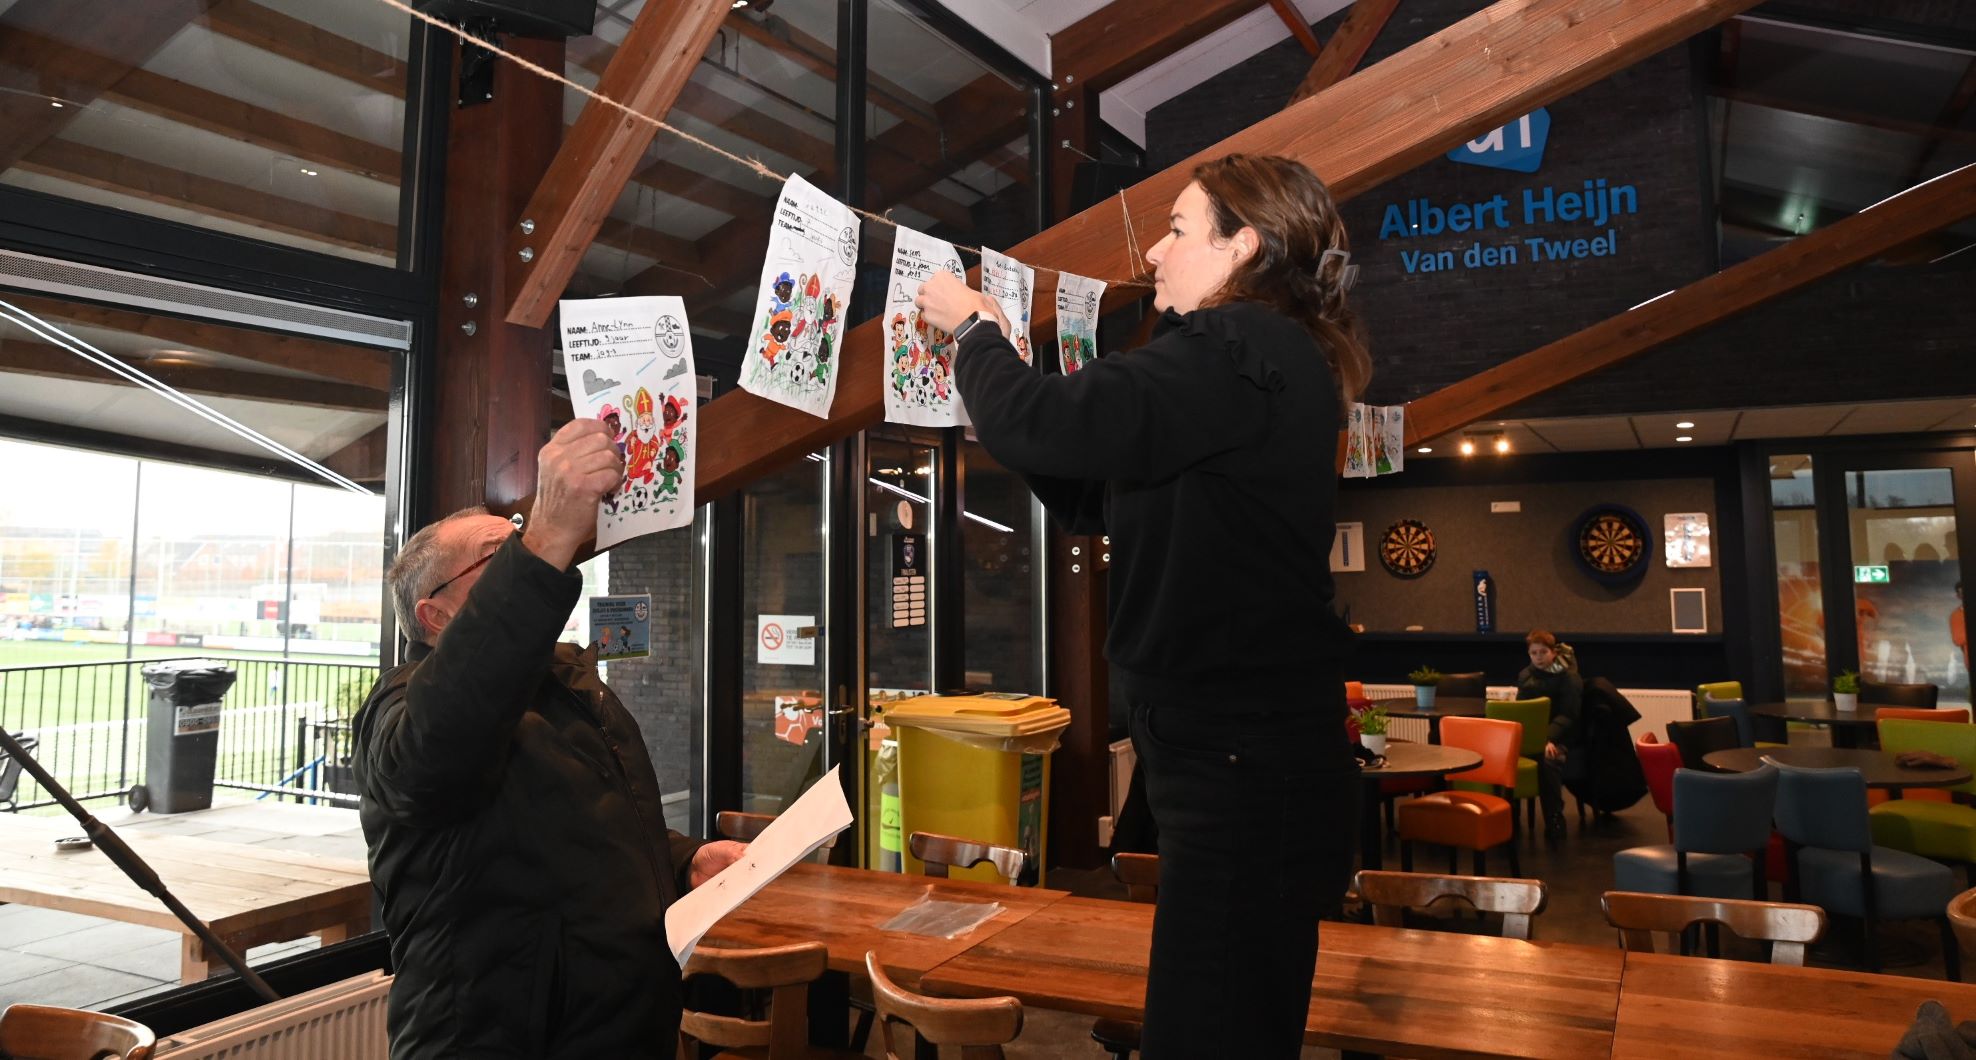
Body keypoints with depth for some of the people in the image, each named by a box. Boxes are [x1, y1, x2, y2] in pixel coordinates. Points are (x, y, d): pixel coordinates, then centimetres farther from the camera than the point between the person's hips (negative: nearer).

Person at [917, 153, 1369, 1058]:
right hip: (1243, 754, 11)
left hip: (1245, 764, -11)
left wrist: (974, 328, -4)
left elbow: (1039, 429, -25)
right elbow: (1092, 498, 21)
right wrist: (992, 348, 14)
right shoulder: (1263, 360, 17)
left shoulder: (1240, 350, -16)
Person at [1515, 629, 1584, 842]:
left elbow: (1568, 715, -9)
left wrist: (1549, 738, -26)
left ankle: (1554, 820, -22)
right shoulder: (1525, 675, 16)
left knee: (1549, 760, -38)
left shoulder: (1569, 677, -1)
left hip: (1559, 736, -4)